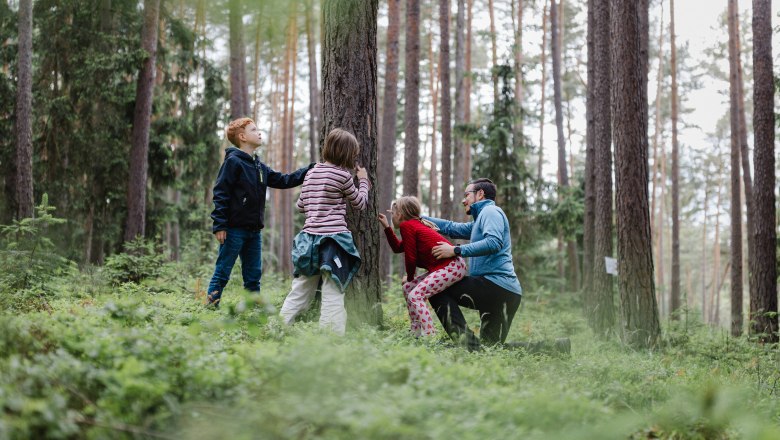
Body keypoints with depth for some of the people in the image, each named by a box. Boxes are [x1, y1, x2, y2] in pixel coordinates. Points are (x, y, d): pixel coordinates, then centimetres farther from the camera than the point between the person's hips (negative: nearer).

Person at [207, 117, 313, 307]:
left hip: (254, 231, 8)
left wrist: (311, 169, 15)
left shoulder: (259, 166, 16)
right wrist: (219, 225, -19)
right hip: (234, 229, -8)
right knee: (222, 272, -3)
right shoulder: (233, 162, -9)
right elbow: (220, 194, -13)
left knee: (254, 275, 11)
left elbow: (283, 180, 20)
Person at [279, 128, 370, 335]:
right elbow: (360, 203, 7)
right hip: (333, 239, -6)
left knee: (299, 293, 13)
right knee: (333, 295, -4)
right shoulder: (343, 175, -8)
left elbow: (300, 206, 19)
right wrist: (363, 181, 21)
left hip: (308, 238, 6)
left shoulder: (312, 173, 11)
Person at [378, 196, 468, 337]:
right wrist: (386, 227, 31)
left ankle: (429, 335, -21)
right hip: (445, 267, 11)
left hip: (451, 266, -11)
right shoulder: (416, 225, 21)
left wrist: (409, 277, 8)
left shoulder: (406, 226, -8)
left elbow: (410, 257, -8)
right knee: (408, 288, 15)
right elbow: (397, 248, 32)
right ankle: (416, 334, 15)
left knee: (415, 295, -17)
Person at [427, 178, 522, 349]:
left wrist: (456, 250, -21)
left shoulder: (491, 211, -3)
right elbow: (451, 228, 28)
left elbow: (494, 243, -21)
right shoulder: (481, 219, 28)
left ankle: (464, 337, -19)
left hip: (495, 283, -10)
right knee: (492, 346, 14)